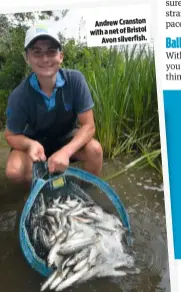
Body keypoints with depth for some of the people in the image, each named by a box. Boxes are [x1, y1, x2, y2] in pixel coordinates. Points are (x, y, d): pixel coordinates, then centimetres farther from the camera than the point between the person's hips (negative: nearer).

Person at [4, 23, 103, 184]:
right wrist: (31, 144, -34)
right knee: (14, 171, -27)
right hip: (36, 140, 0)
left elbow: (88, 126, -22)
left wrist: (65, 151, -39)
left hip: (68, 137, 0)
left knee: (94, 149, -29)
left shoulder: (75, 79, -24)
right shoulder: (19, 96, -24)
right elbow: (11, 135, -11)